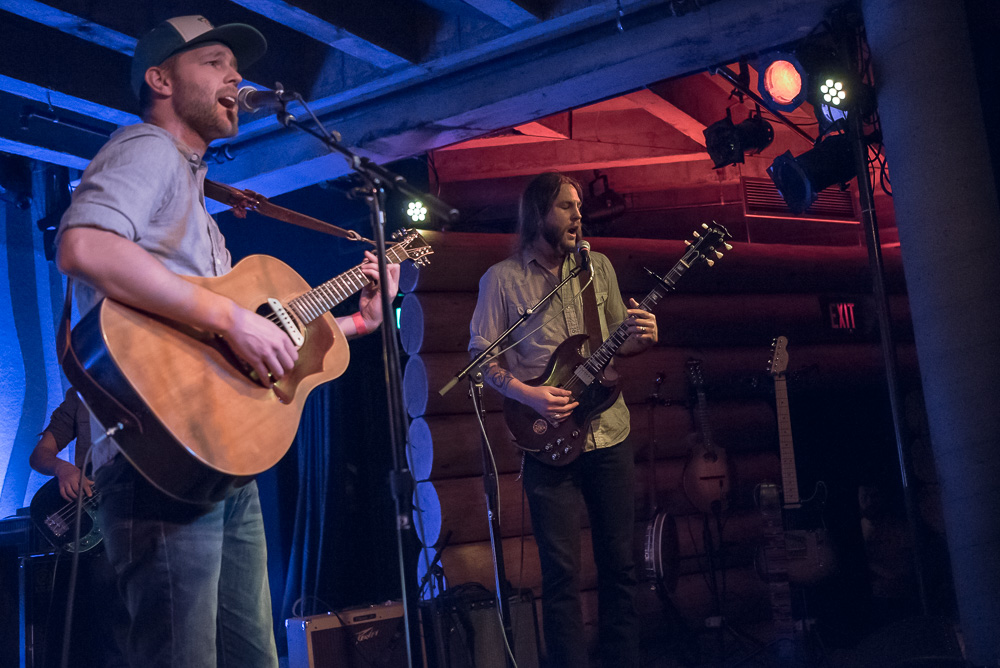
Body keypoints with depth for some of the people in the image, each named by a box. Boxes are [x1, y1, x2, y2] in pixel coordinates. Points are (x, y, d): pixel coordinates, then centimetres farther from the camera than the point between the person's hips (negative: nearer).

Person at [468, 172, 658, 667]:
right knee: (562, 572, -2)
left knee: (620, 562, 9)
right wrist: (527, 394, -16)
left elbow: (618, 340, 16)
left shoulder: (598, 266, 10)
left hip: (610, 433, 4)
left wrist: (640, 338, -6)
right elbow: (481, 356, -2)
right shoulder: (502, 278, -1)